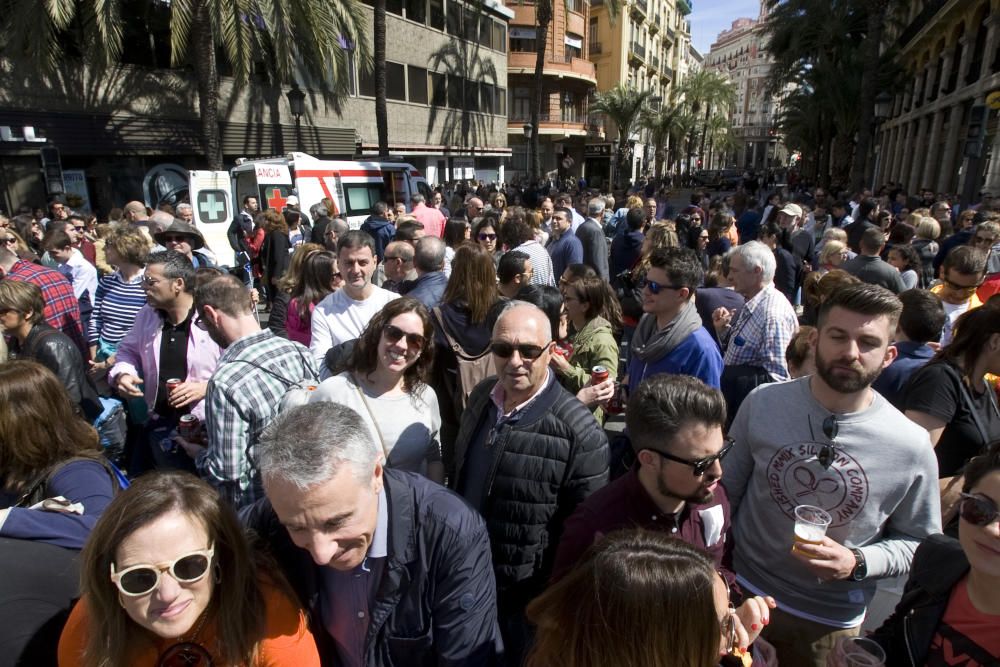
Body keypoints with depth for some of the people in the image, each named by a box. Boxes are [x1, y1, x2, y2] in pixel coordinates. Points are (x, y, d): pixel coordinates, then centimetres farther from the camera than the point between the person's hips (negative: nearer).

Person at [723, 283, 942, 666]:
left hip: (831, 621, 0)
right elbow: (729, 490, -2)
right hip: (742, 590, 1)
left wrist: (857, 563, -20)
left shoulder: (912, 447, -16)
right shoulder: (762, 404, -14)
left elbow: (918, 540, -2)